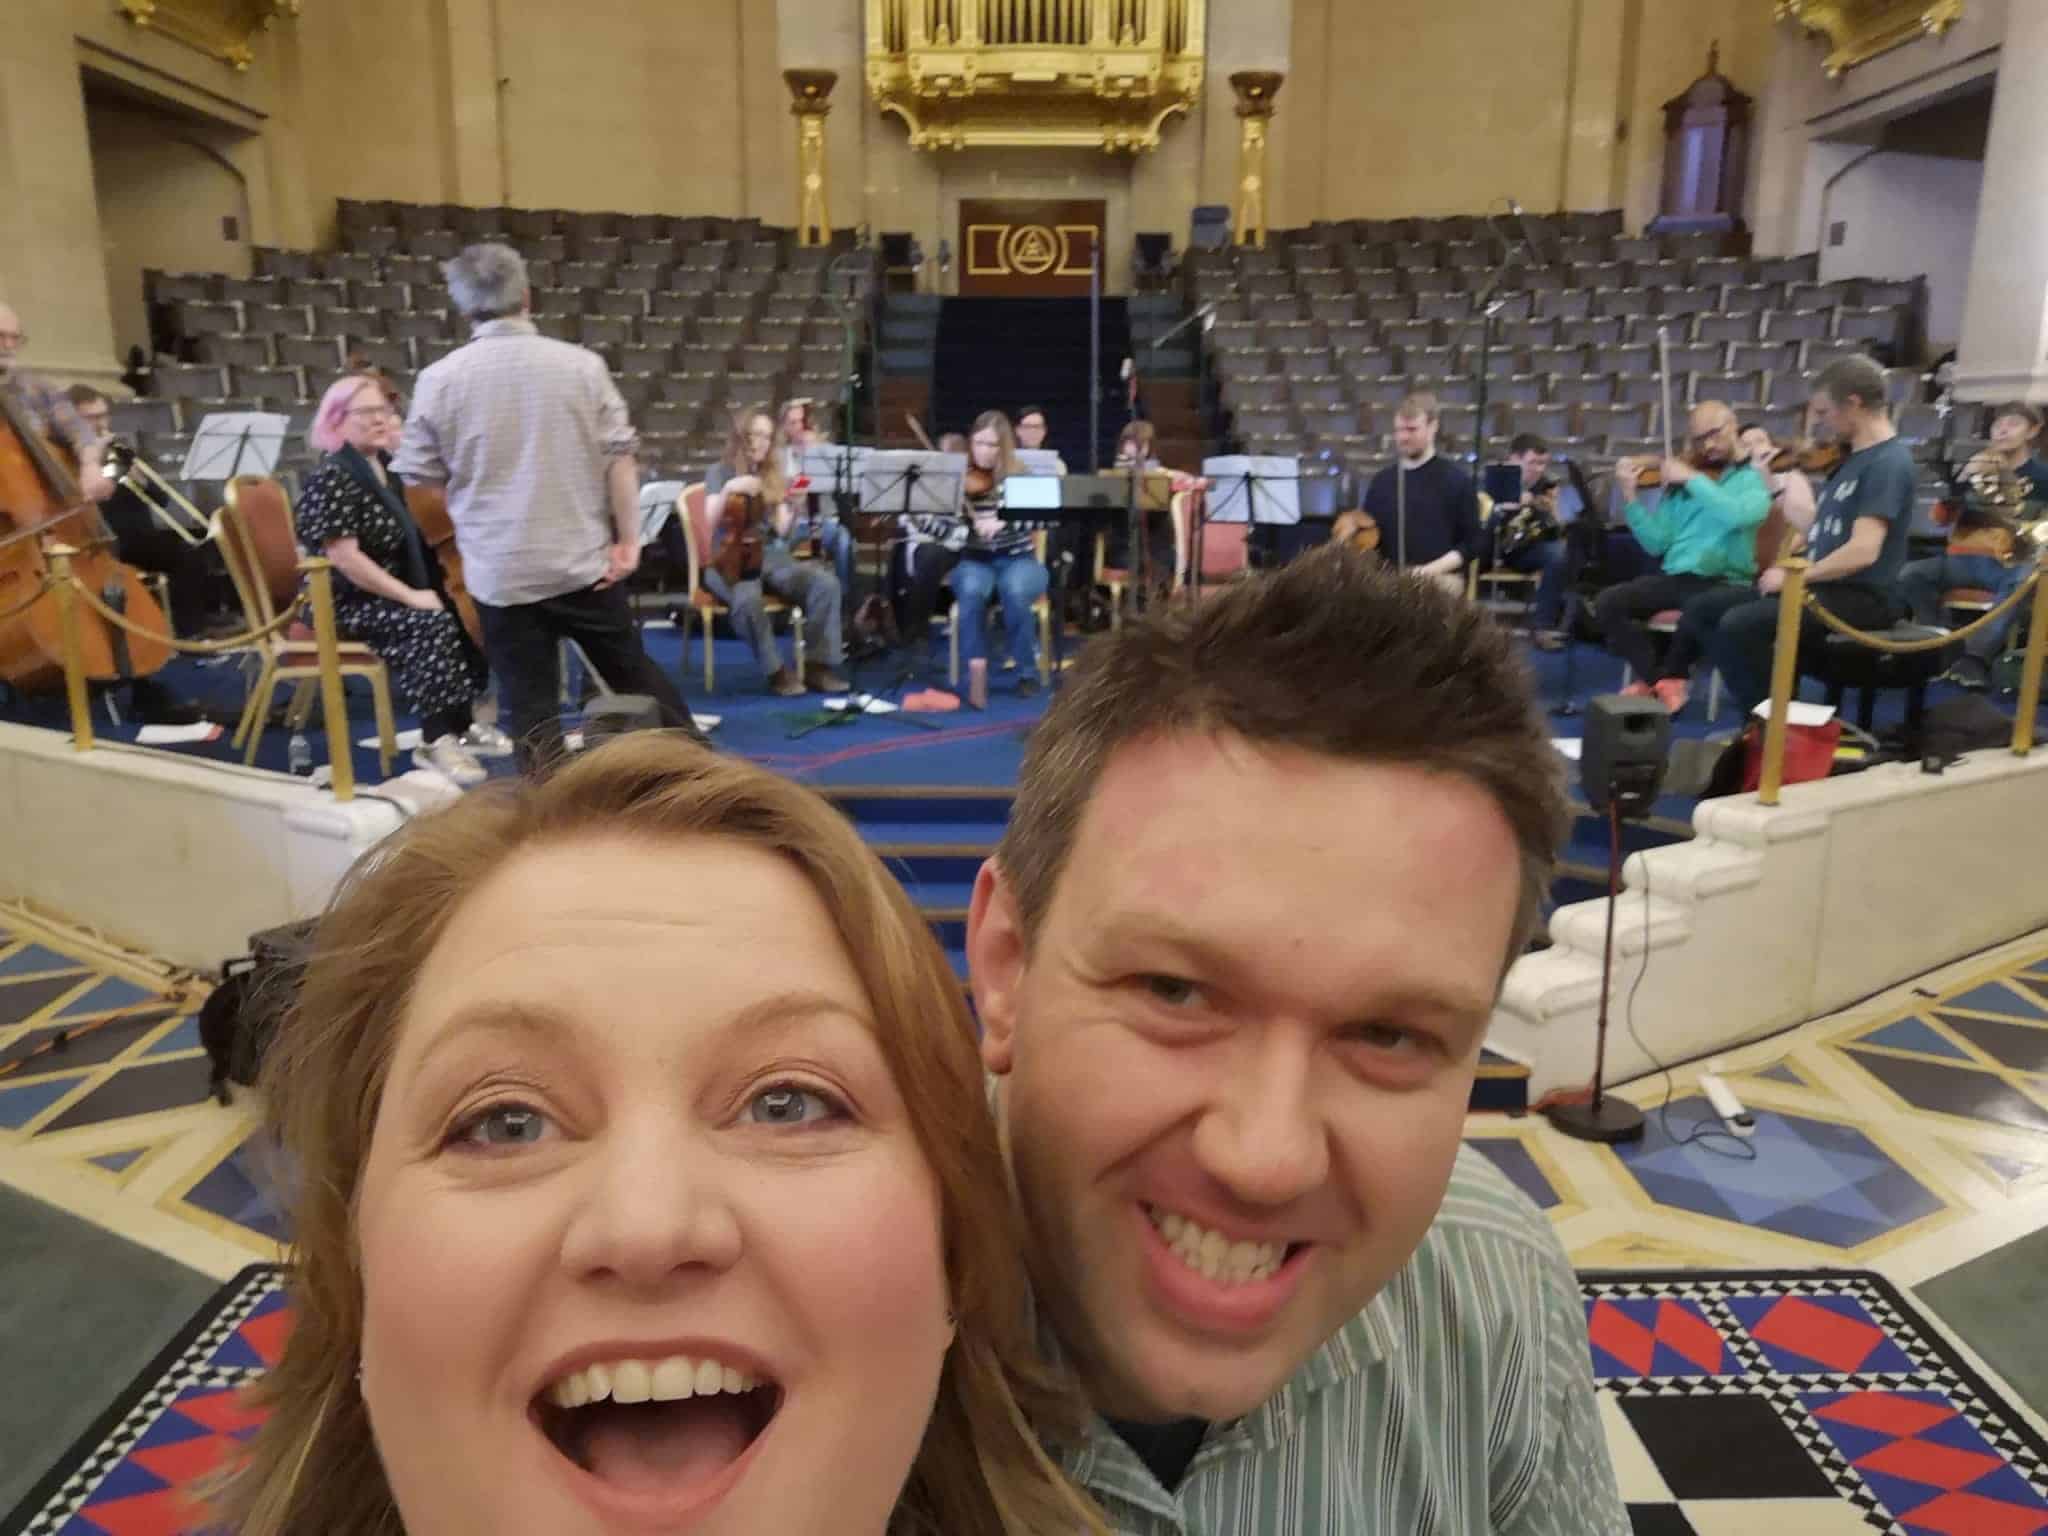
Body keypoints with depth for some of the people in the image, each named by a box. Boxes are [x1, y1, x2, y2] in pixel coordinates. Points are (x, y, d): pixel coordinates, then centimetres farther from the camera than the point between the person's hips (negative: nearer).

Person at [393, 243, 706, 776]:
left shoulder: (439, 379, -4)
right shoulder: (582, 364, -4)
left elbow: (418, 477, 2)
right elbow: (620, 457, -5)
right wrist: (628, 539, 1)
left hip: (501, 570, -1)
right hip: (585, 560, 1)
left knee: (530, 703, 6)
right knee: (632, 670, 17)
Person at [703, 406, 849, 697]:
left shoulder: (774, 477, 13)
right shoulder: (721, 472, 1)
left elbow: (782, 531, 3)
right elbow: (710, 523, -13)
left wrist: (794, 507, -16)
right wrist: (728, 490, -28)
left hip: (771, 558, 4)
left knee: (826, 583, -23)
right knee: (747, 597, -40)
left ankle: (818, 665, -17)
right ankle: (777, 671, -23)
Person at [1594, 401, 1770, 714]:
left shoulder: (1753, 478, 3)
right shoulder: (1679, 482, 12)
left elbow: (1740, 515, -22)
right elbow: (1657, 544, 3)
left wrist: (1694, 479, -16)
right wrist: (1631, 495, -7)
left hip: (1724, 581, -4)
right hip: (1673, 576, 4)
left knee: (1699, 611, -38)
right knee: (1607, 604, -19)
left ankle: (1665, 677, -7)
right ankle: (1658, 677, -7)